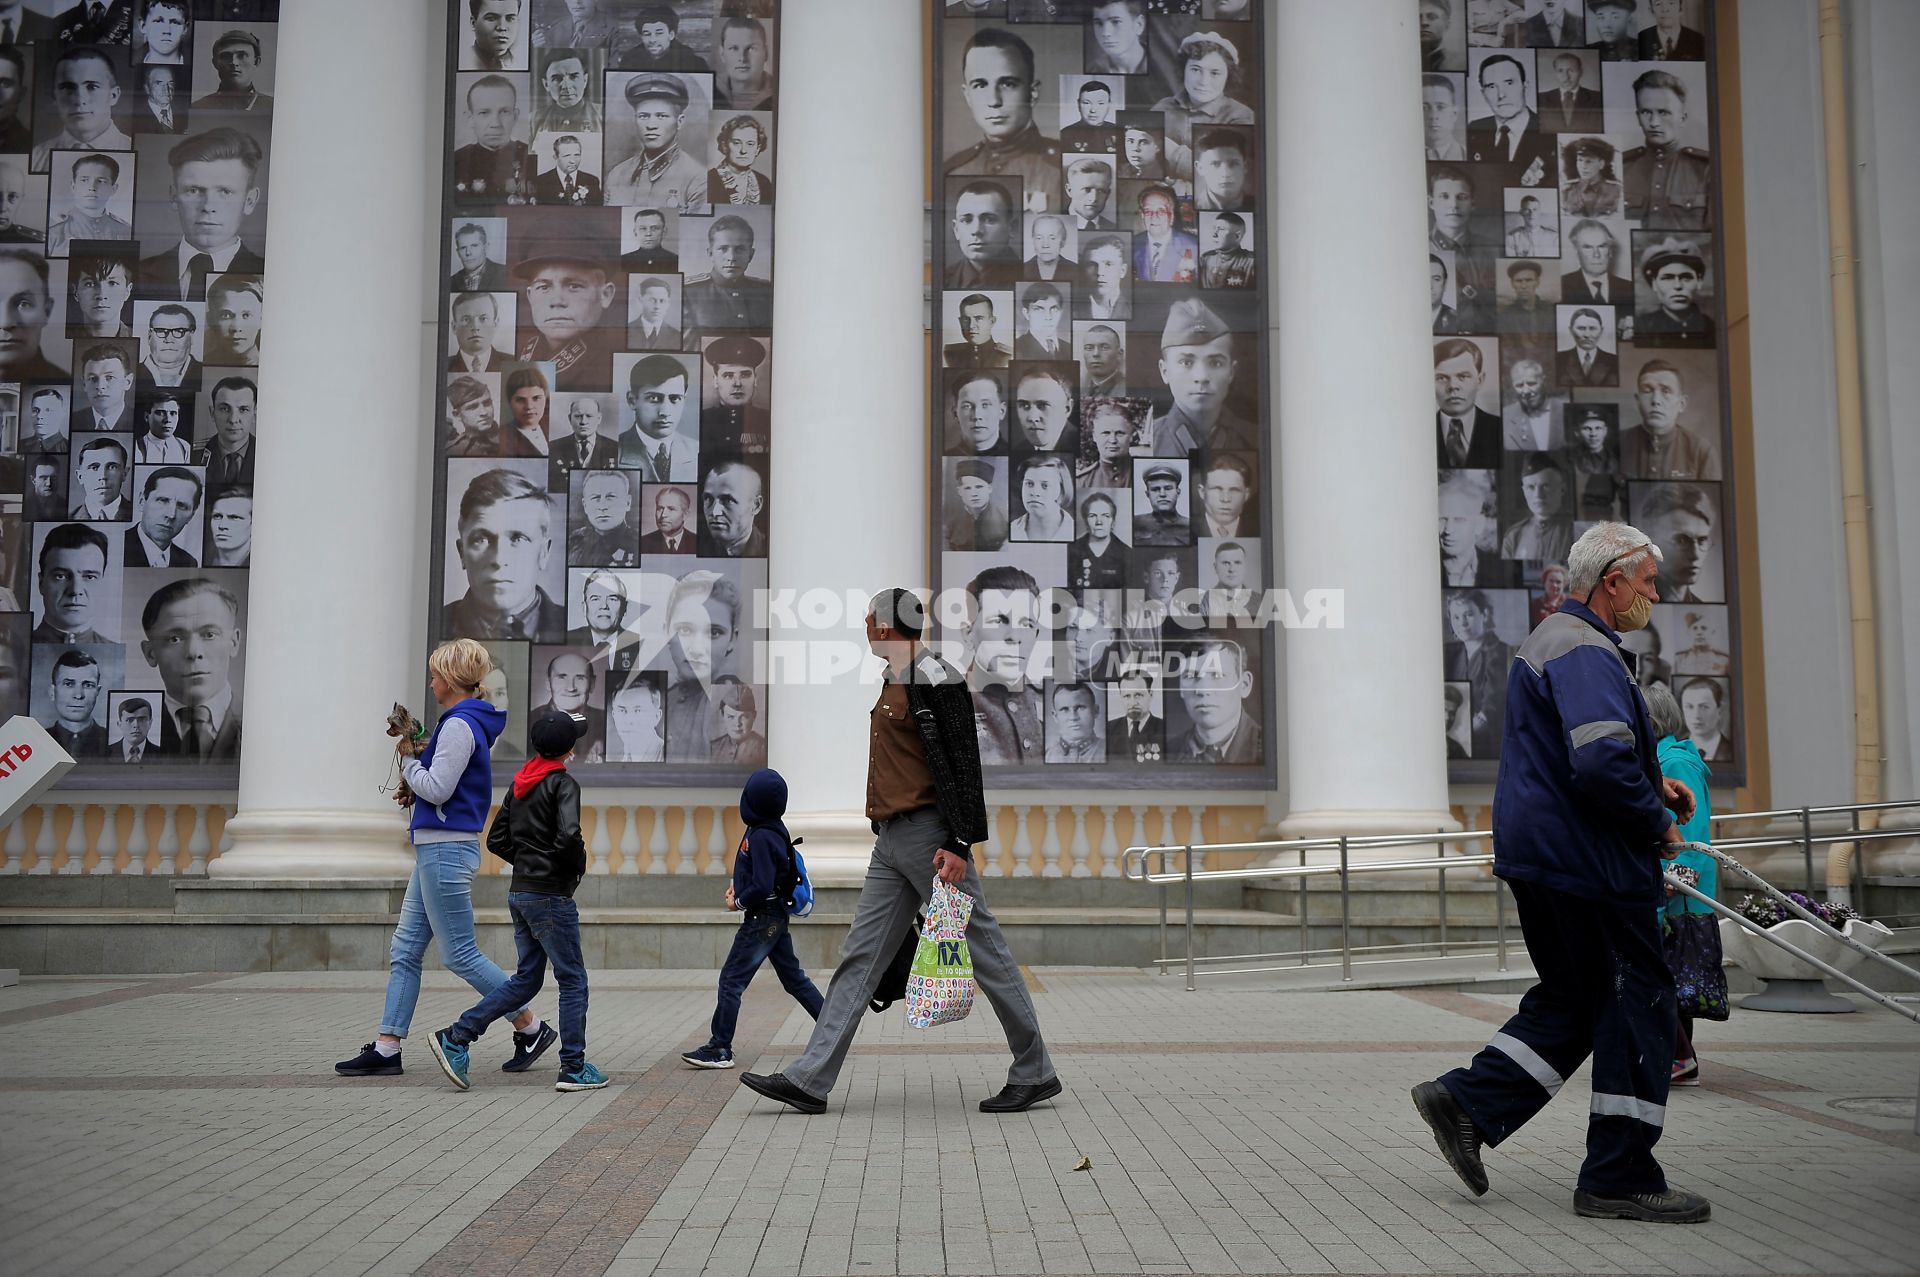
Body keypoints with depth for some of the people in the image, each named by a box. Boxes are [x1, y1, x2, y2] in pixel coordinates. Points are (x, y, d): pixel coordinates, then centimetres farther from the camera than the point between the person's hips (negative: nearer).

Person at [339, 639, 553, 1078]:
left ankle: (531, 1028, 4)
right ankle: (386, 1049, 12)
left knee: (460, 953, -4)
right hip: (438, 849, 10)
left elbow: (437, 789, -19)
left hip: (446, 849, -10)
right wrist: (415, 788, 9)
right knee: (404, 950, 9)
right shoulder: (471, 723, 15)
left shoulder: (459, 725, -15)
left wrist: (406, 759, -3)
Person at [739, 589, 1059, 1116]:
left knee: (982, 949, -2)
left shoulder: (935, 680, -12)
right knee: (860, 957, 6)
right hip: (891, 842, 10)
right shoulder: (895, 681, 18)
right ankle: (809, 1080, 7)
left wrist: (959, 844, -21)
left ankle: (1035, 1073, 9)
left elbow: (963, 764, -17)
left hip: (929, 836, -10)